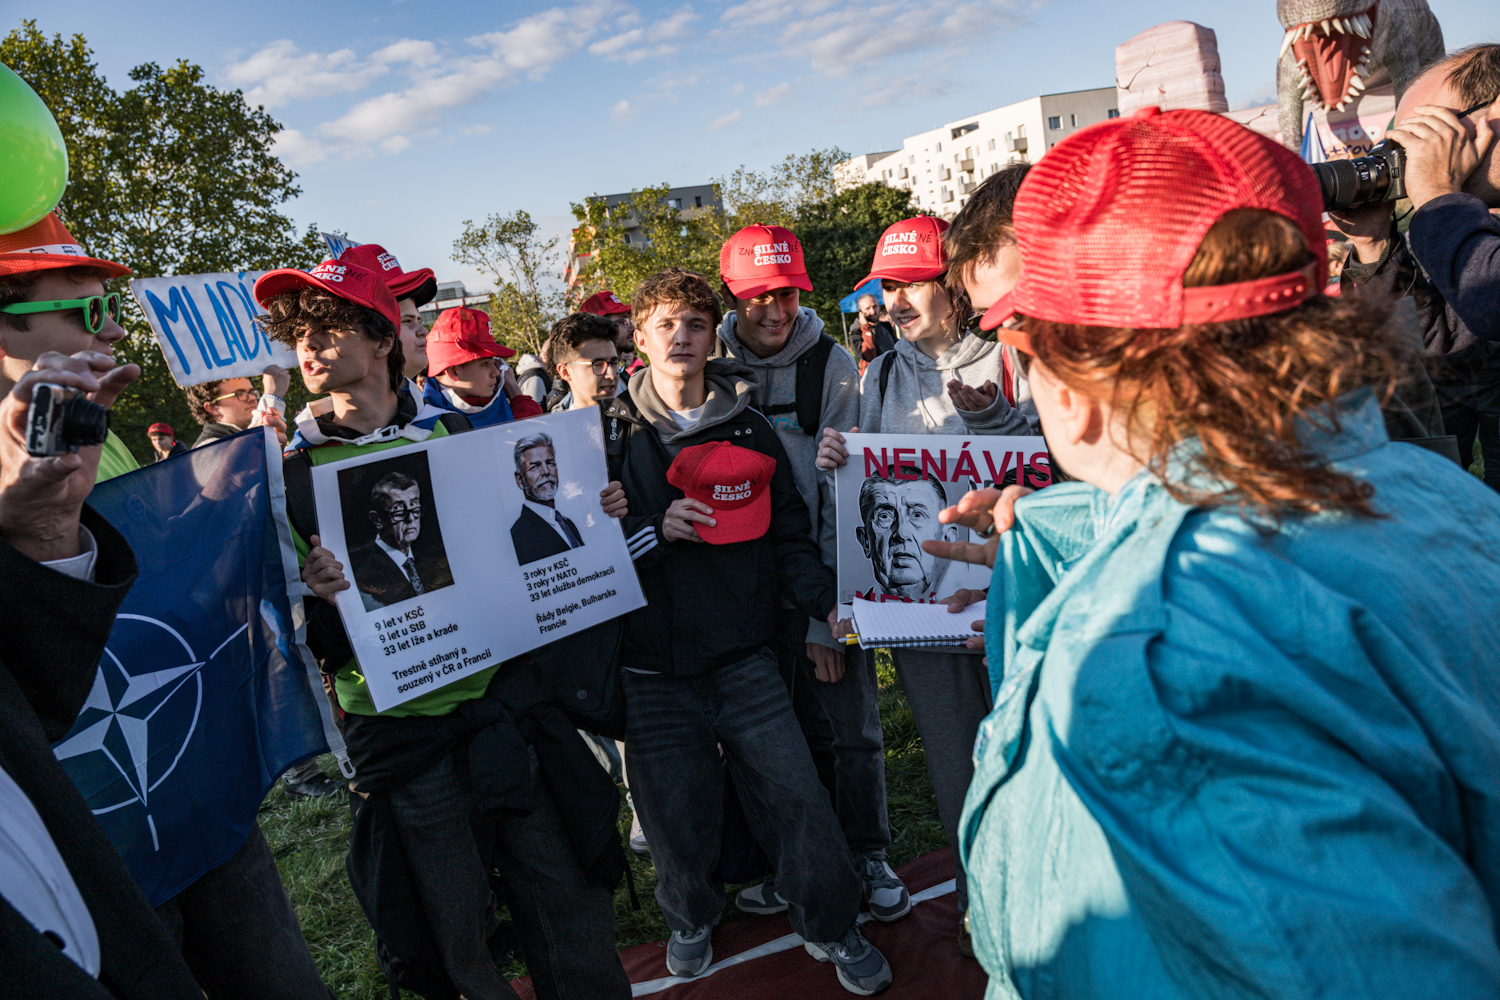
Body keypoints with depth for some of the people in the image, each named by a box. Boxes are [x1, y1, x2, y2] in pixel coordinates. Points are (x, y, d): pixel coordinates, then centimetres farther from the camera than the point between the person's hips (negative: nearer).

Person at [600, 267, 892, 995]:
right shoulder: (611, 436, 1)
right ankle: (691, 916, 39)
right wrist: (655, 532, -16)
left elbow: (787, 536, 6)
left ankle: (831, 927, 26)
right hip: (654, 670, -1)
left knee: (796, 794, 1)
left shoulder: (750, 431, 6)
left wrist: (828, 603, -9)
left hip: (744, 657, 1)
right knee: (679, 822, 7)